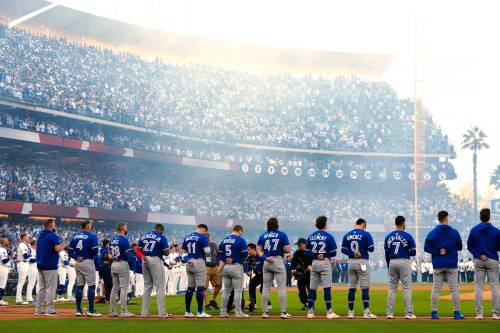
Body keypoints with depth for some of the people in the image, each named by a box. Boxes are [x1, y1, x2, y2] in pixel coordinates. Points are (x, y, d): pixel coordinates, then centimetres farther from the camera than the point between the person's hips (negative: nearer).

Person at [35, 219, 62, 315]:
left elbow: (37, 249, 20)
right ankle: (49, 310, -5)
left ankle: (38, 309, 12)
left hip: (40, 265, 8)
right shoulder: (53, 236, -12)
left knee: (41, 287, 12)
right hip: (50, 266, -8)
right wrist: (61, 247, -2)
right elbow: (58, 249, -23)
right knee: (50, 288, -4)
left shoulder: (40, 236, 13)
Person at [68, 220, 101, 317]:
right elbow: (95, 251, -15)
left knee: (79, 286, 10)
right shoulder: (92, 236, -8)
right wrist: (91, 255, 4)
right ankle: (91, 310, -5)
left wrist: (76, 257, -4)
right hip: (88, 262, -6)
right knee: (91, 285, -2)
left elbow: (70, 251, 7)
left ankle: (78, 310, 10)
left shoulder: (75, 237, 10)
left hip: (77, 263, 6)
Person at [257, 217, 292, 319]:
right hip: (278, 262, -4)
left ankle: (265, 312, 7)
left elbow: (259, 251, 0)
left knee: (266, 287, 7)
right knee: (281, 287, -2)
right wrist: (280, 249, 11)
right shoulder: (282, 235, -1)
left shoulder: (263, 236, 9)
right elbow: (287, 250, -7)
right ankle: (283, 312, -5)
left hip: (266, 263, 4)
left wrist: (266, 257, -9)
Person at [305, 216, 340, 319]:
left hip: (314, 263, 4)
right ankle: (329, 312, -6)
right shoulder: (328, 237, -5)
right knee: (327, 287, -4)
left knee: (312, 288, 8)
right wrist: (332, 262, 9)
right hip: (325, 263, -4)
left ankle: (310, 312, 9)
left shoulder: (310, 237, 8)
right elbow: (333, 253, -6)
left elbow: (307, 252, 10)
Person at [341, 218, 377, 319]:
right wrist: (364, 247, 9)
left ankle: (351, 312, 10)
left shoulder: (347, 235, 7)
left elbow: (343, 249, 4)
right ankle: (366, 312, -6)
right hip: (362, 262, -4)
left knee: (352, 288, 9)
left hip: (351, 262, 4)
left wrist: (353, 254, -6)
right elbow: (371, 249, -11)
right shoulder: (366, 234, -7)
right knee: (365, 288, -2)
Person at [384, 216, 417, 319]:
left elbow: (387, 254, 7)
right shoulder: (408, 236, -6)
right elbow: (413, 253, -6)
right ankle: (408, 313, -2)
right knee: (407, 288, 0)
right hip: (404, 262, -4)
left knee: (392, 288, 9)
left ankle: (389, 313, 5)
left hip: (392, 263, 4)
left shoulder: (388, 237, 5)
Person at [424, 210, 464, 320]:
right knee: (454, 289, 3)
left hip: (438, 265, 1)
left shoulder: (432, 233, -2)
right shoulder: (454, 232, -2)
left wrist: (438, 252, -4)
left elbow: (426, 248, -5)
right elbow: (459, 247, 6)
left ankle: (434, 313, 4)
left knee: (436, 289, 5)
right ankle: (457, 313, 3)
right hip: (452, 265, -1)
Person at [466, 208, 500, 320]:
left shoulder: (474, 230, 0)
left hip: (478, 261, 1)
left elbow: (469, 246, -1)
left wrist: (479, 255, -5)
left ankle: (479, 313, 0)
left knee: (479, 286, 4)